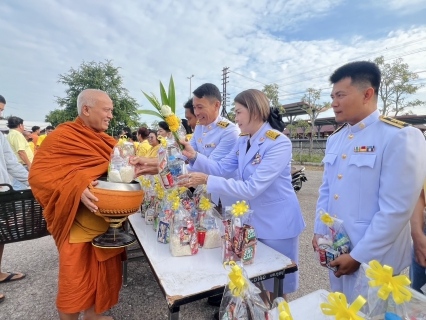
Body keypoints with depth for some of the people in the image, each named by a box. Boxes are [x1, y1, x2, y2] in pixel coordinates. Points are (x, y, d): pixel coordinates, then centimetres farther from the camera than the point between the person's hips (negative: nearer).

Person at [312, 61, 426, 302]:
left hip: (374, 261, -6)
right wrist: (319, 232, 6)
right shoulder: (335, 139, 6)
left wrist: (359, 256, -17)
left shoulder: (400, 137, -16)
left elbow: (396, 209, -20)